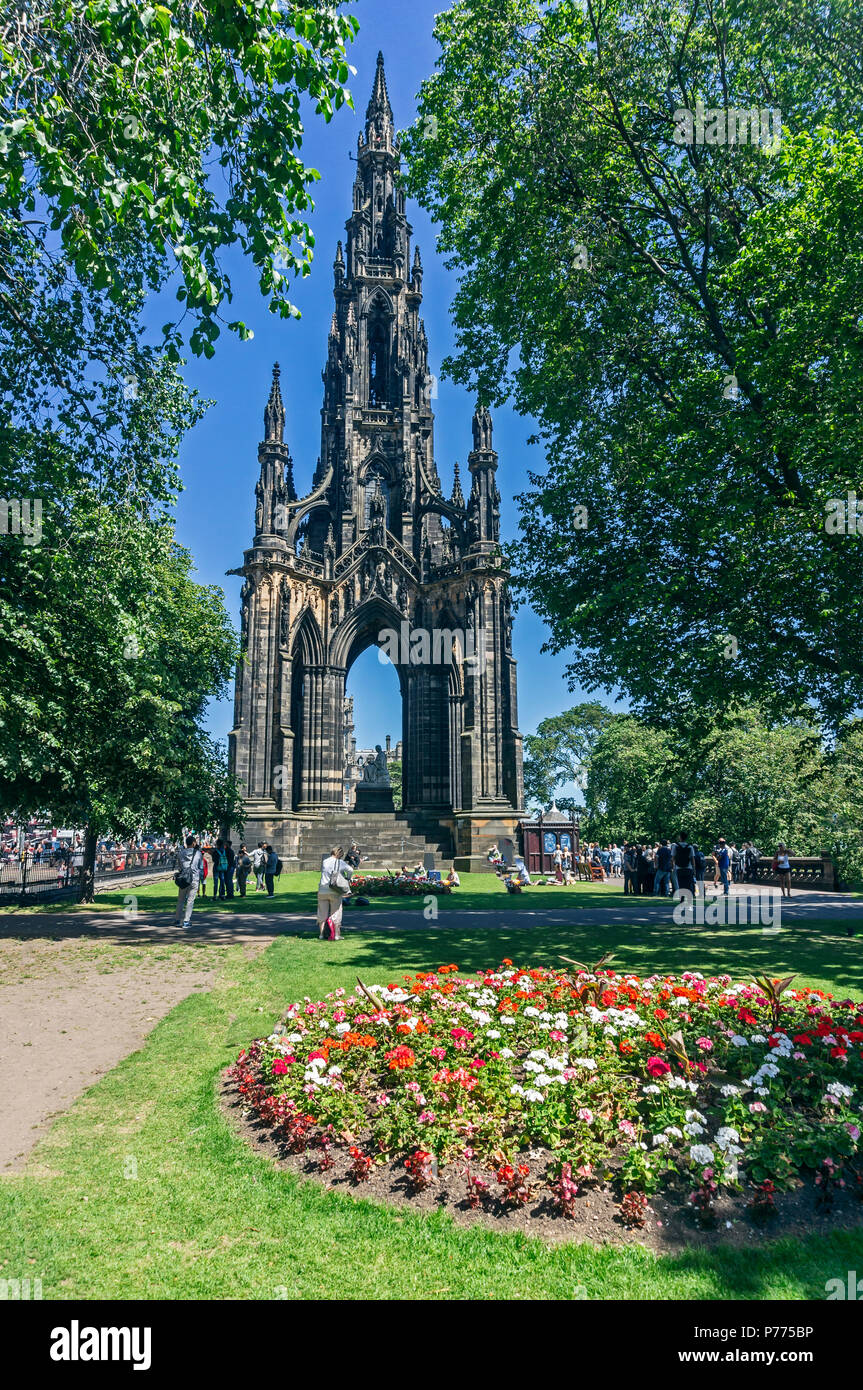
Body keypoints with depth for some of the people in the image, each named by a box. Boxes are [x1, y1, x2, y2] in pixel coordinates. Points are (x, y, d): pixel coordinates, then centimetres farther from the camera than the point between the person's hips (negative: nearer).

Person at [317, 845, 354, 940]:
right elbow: (350, 870, -17)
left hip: (322, 891, 3)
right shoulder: (340, 862, -4)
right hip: (335, 892, -3)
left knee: (322, 914, 11)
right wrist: (348, 879, 2)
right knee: (336, 914, 7)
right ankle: (336, 935, 7)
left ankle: (321, 934, 12)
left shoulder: (324, 862, 6)